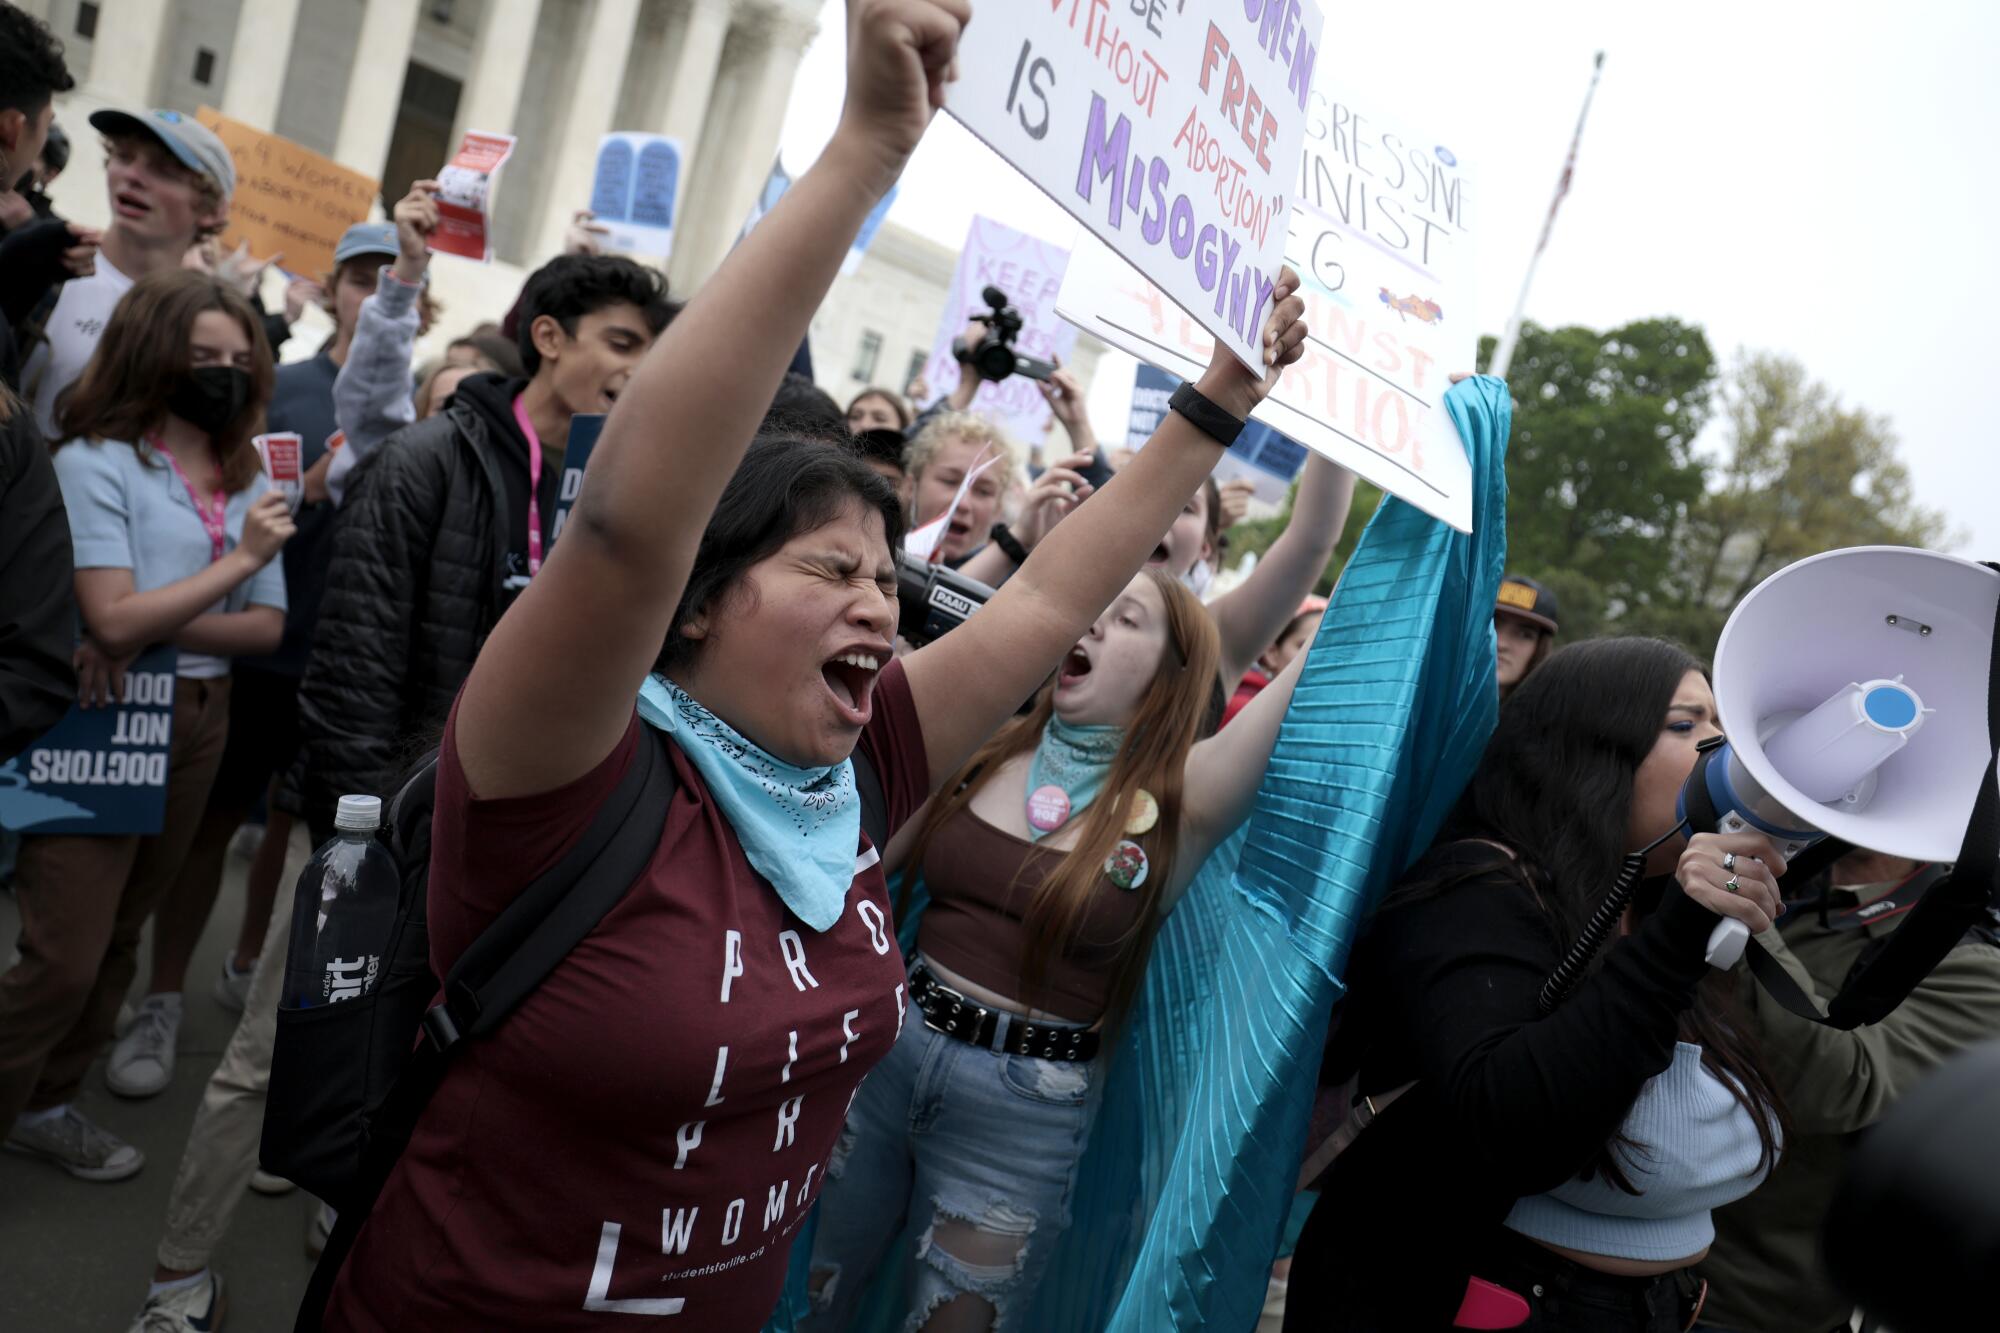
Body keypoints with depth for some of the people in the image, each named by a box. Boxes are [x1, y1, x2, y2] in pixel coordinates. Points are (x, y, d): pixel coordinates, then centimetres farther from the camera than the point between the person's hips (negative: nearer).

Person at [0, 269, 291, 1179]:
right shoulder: (97, 462, -10)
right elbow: (114, 619, -20)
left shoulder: (249, 479, 6)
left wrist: (154, 632, -16)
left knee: (118, 933, 16)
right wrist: (240, 559, -16)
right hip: (103, 724, -6)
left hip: (198, 722, 6)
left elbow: (267, 626, -1)